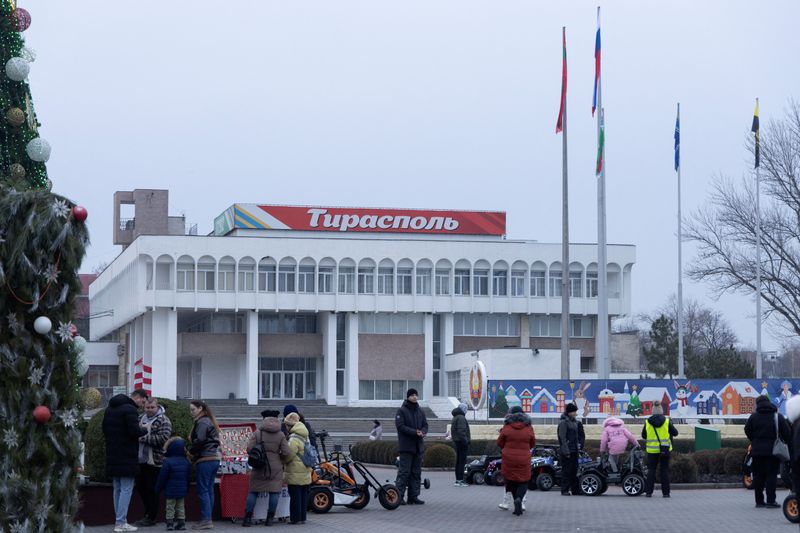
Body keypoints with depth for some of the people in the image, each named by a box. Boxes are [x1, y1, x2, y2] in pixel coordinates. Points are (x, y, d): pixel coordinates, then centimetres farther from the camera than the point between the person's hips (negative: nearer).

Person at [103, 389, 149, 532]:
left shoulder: (110, 409, 14)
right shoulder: (130, 409, -14)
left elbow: (105, 429, 20)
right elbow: (134, 431, -22)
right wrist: (145, 429, -4)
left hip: (112, 456, 8)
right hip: (126, 457, -8)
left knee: (117, 489, 14)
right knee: (126, 489, -4)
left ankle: (119, 520, 16)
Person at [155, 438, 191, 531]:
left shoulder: (167, 462, -15)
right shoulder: (186, 462, 3)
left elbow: (162, 478, -11)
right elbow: (189, 477, 11)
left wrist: (158, 489, 1)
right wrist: (187, 489, 23)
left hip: (171, 491, -5)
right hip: (182, 491, 5)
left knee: (170, 507, 2)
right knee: (180, 507, 12)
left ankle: (170, 523, 0)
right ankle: (181, 523, 11)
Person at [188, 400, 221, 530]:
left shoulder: (202, 422, -9)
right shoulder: (210, 421, 19)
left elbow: (200, 440, -19)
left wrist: (191, 450, -3)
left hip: (204, 460, -9)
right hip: (214, 459, 9)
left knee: (203, 490, -7)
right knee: (209, 490, 10)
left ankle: (206, 520, -9)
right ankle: (208, 519, 12)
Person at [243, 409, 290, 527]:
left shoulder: (257, 433, -4)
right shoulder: (281, 435, -2)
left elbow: (249, 448, -9)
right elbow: (286, 453, -6)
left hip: (259, 468, 0)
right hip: (275, 468, 0)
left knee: (253, 491, 7)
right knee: (274, 492, 6)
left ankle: (248, 518, 3)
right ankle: (270, 518, 4)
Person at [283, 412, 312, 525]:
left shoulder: (294, 439, -16)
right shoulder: (305, 437, 14)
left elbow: (288, 455, -17)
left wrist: (280, 460, -1)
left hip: (295, 473, -9)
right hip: (306, 471, 9)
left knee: (295, 495, -3)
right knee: (303, 495, 11)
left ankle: (296, 518, -1)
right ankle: (302, 517, 16)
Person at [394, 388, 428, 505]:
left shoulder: (420, 411, 15)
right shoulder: (402, 411, -4)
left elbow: (425, 425, 12)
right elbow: (400, 426, -13)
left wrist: (422, 432, -11)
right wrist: (415, 432, -21)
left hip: (418, 446, 6)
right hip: (406, 446, -6)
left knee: (416, 473, 8)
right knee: (404, 472, -9)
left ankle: (413, 496, 12)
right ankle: (399, 496, -8)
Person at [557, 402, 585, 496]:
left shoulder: (576, 422, 13)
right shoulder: (563, 422, -10)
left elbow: (581, 436, 22)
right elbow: (562, 438, -15)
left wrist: (579, 447, 11)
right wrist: (566, 451, -18)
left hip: (574, 451, 7)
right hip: (566, 452, -7)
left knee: (574, 471, 10)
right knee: (566, 471, -4)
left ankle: (576, 490, 13)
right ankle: (564, 490, -1)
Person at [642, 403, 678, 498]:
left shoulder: (647, 422, -2)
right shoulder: (667, 421, -5)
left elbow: (643, 436, 7)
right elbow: (675, 433, 2)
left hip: (652, 450, 1)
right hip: (665, 450, -1)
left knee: (651, 470, 6)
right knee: (665, 470, 4)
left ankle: (649, 492, 1)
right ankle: (666, 492, 2)